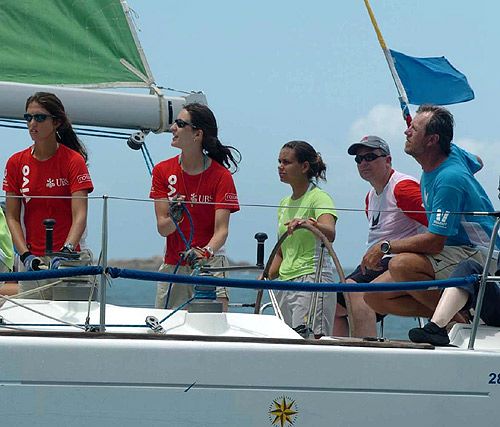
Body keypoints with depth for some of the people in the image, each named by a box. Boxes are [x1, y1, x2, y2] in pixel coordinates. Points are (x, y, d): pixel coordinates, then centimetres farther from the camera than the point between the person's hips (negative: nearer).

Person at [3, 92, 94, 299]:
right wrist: (26, 256, -12)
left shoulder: (74, 160, -7)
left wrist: (66, 250, -31)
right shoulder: (16, 163, 3)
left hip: (69, 258, -3)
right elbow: (12, 217, 2)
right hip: (33, 260, 3)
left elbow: (80, 216, -15)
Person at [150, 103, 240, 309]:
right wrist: (174, 220, -27)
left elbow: (221, 230, -14)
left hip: (209, 265, -3)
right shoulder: (163, 171, 2)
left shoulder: (221, 176, -7)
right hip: (172, 267, 3)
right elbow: (162, 228, -4)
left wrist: (206, 252, -34)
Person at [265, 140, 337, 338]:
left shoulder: (319, 198, -4)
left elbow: (329, 234, -24)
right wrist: (266, 277, 7)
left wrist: (308, 223, -44)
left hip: (313, 277, -8)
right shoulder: (284, 204, 20)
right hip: (286, 283, 8)